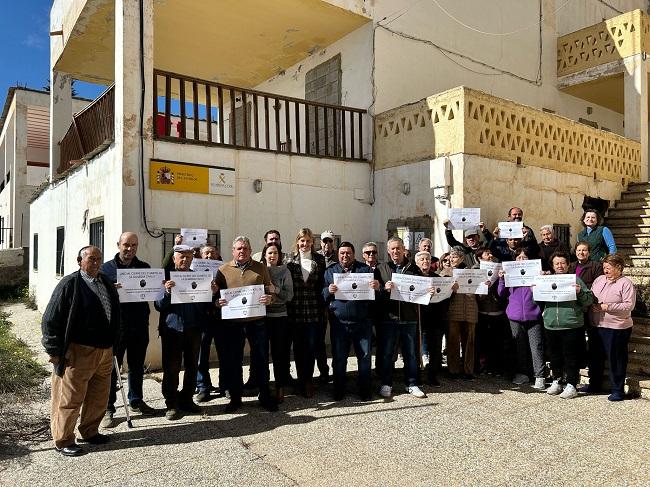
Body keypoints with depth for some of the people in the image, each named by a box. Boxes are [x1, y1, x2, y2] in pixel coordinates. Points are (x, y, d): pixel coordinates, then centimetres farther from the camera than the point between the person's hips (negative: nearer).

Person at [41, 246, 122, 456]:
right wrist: (55, 351, -10)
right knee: (71, 398, 5)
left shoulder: (106, 283, 9)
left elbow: (115, 315, 18)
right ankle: (63, 440, 22)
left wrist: (114, 343, 15)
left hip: (105, 351, 6)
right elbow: (51, 320, -10)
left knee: (99, 397, 17)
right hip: (79, 352, -6)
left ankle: (90, 431, 35)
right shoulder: (69, 284, -10)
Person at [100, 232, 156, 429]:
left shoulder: (144, 268, 9)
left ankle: (136, 401, 32)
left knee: (137, 366, 16)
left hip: (139, 325, 3)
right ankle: (107, 409, 13)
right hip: (116, 326, -3)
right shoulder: (106, 268, 2)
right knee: (111, 368, 2)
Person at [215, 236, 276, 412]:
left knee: (261, 359, 6)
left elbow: (270, 289, 7)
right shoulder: (223, 270, 7)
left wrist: (269, 298, -15)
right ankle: (235, 398, 24)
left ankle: (265, 397, 21)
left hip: (256, 321, 0)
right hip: (232, 323, 0)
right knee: (232, 361, 9)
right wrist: (217, 302, -15)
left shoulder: (260, 268, 8)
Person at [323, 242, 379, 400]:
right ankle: (338, 390, 22)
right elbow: (322, 295, 6)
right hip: (339, 323, 1)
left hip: (362, 322, 0)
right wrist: (328, 290, -16)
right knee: (339, 358, 8)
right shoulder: (330, 271, 10)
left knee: (365, 356, 6)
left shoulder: (365, 269, 6)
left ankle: (365, 389, 21)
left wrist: (377, 287, -19)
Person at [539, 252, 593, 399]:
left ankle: (571, 385, 14)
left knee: (571, 357, 3)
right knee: (554, 356, 15)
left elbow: (589, 300, -1)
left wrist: (579, 292, -19)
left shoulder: (575, 280, 1)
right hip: (551, 326, 4)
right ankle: (556, 381, 28)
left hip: (571, 326, -3)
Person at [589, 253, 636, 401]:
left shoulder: (626, 284, -9)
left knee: (616, 359, 3)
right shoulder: (599, 279, 9)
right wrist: (591, 305, -3)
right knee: (596, 356, 16)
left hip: (616, 328, -6)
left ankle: (617, 390, 16)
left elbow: (629, 305, -16)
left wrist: (607, 307, -19)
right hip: (596, 326, 6)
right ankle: (594, 385, 30)